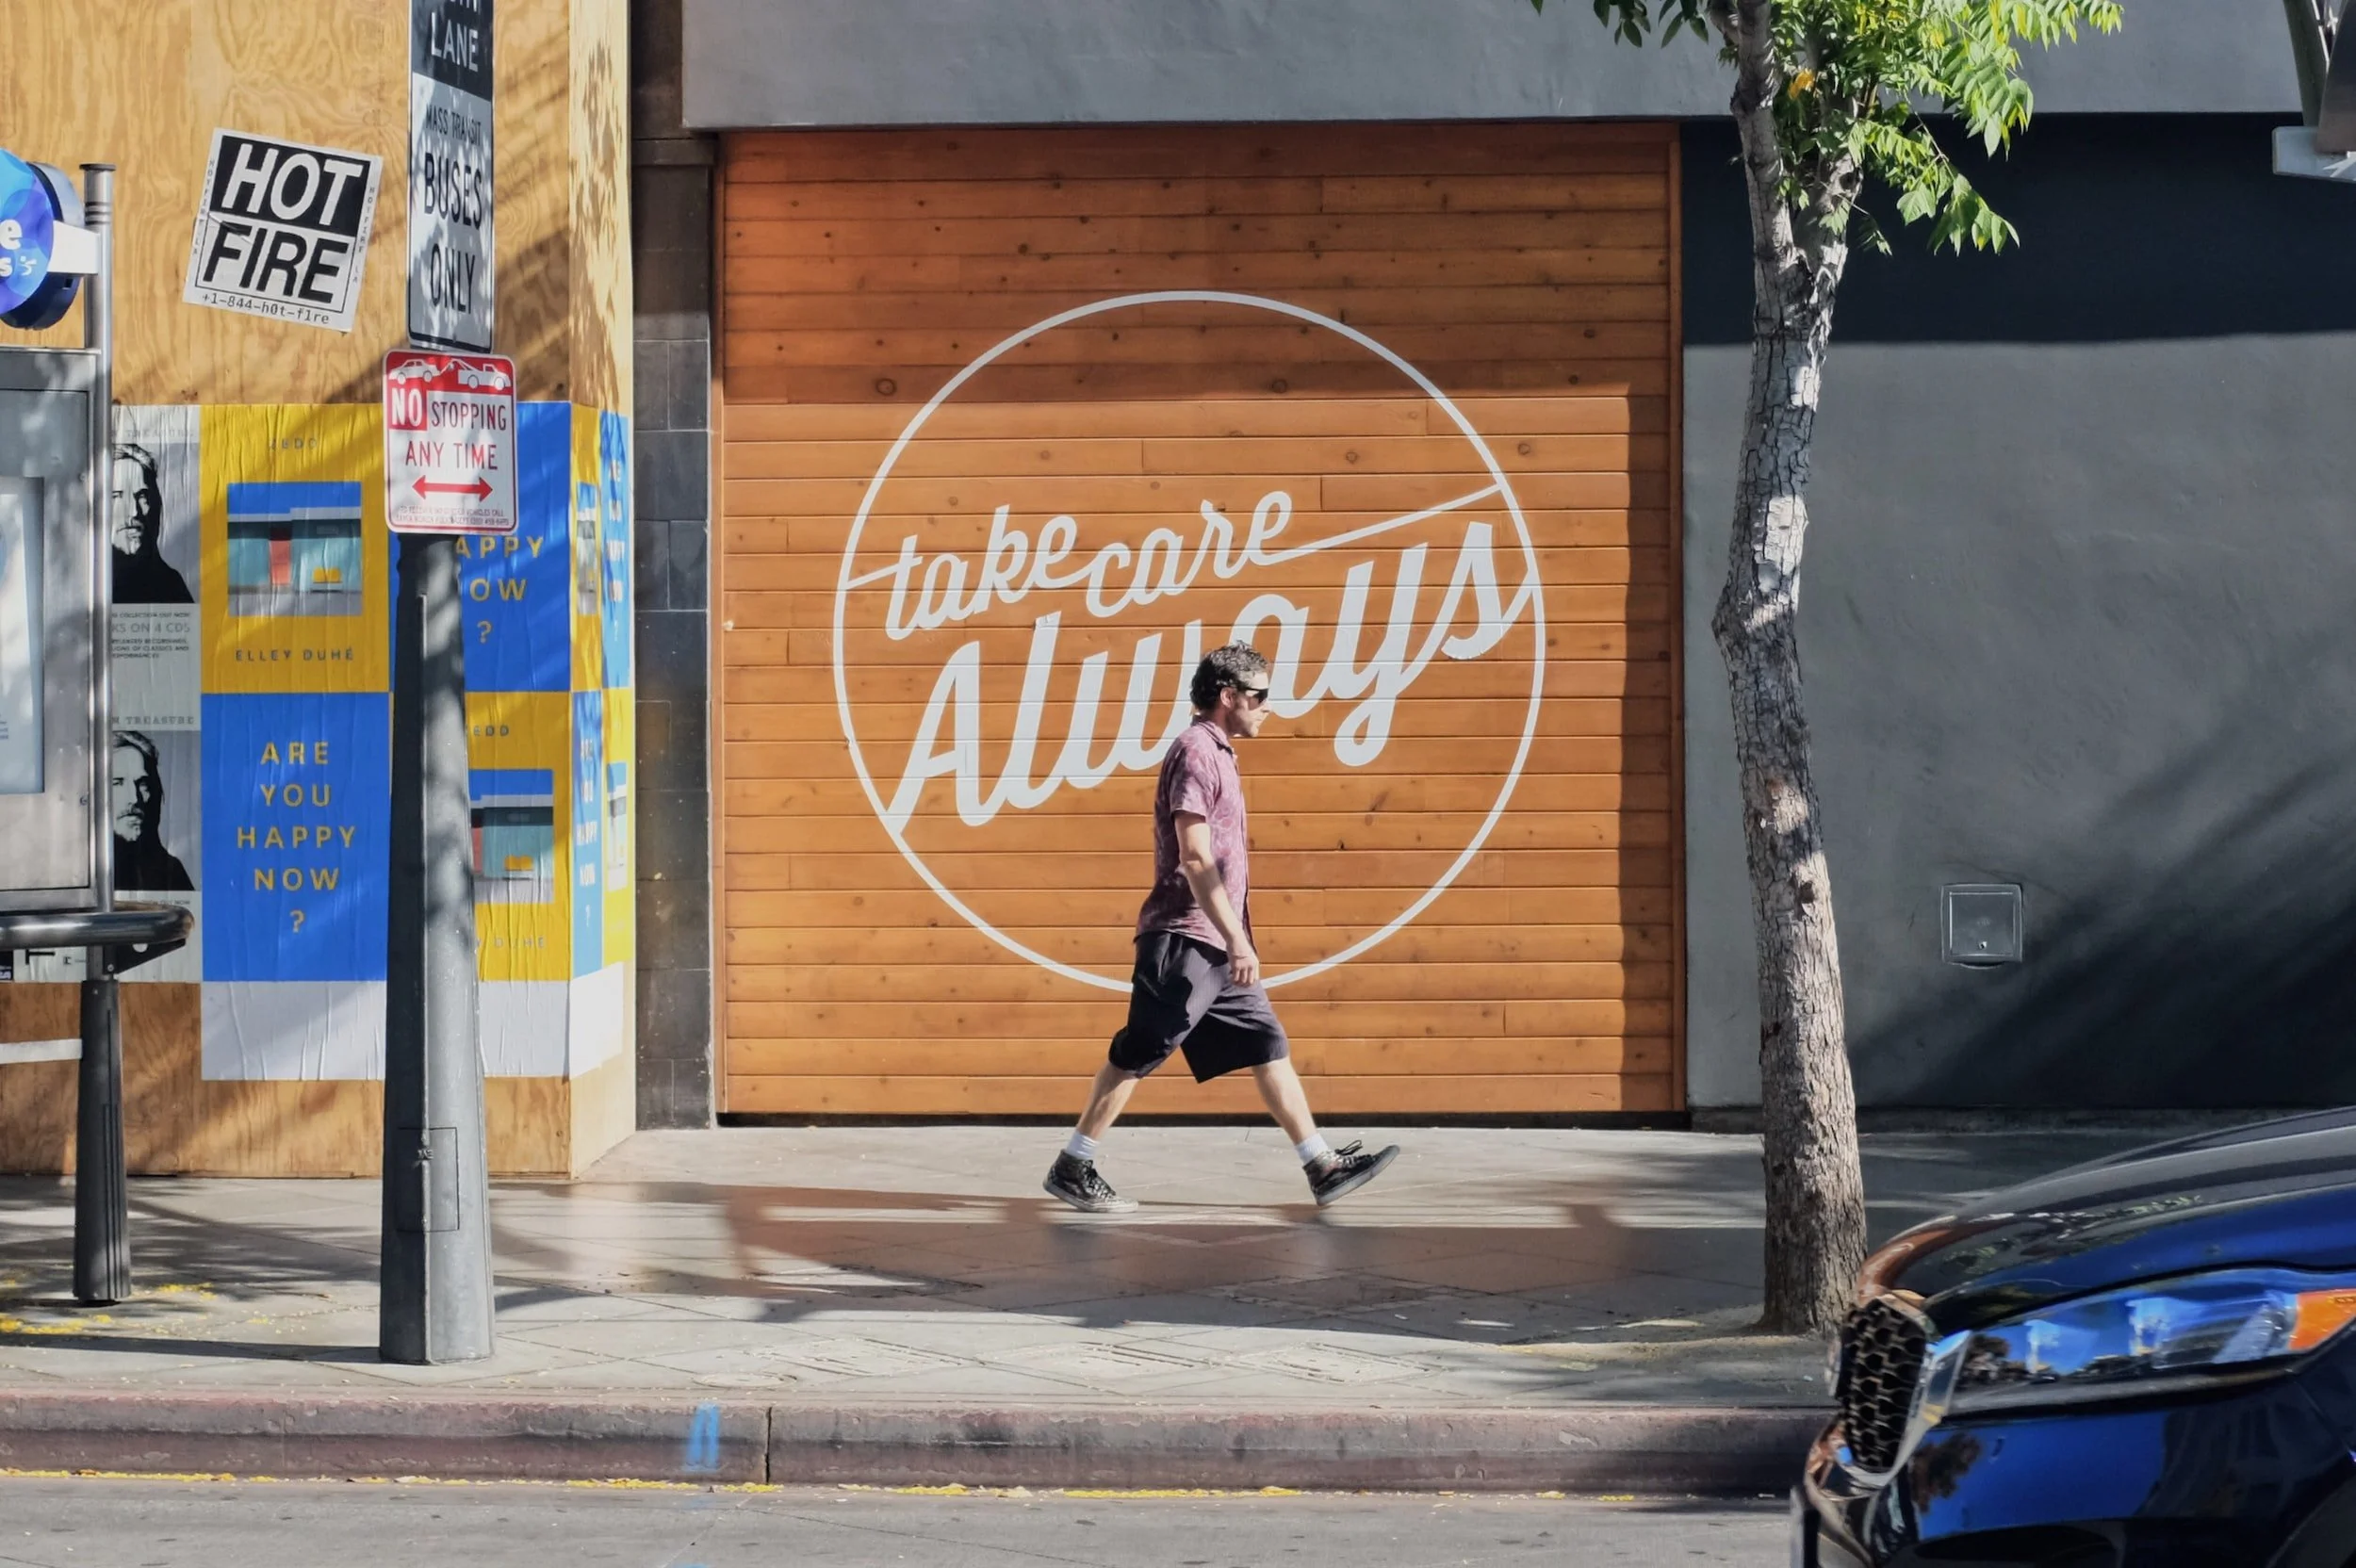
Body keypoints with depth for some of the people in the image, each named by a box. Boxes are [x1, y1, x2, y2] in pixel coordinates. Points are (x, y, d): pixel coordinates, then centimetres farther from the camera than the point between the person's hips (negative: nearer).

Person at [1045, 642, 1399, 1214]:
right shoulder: (1195, 752, -12)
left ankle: (1323, 1168, 4)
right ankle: (1072, 1169, 1)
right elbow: (1194, 859, -20)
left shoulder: (1217, 754, 18)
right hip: (1185, 938, -10)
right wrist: (1236, 941, -23)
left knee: (1268, 1047, 5)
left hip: (1217, 947, 10)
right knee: (1136, 1054, -5)